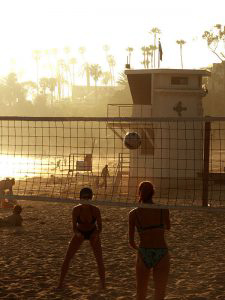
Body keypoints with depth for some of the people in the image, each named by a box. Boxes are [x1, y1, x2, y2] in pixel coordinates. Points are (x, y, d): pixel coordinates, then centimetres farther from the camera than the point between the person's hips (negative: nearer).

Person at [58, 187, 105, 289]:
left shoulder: (96, 210, -31)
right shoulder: (76, 209, -31)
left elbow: (99, 228, -23)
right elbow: (74, 227, -28)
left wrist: (97, 235, -43)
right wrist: (77, 234, -49)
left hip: (93, 233, 0)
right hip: (80, 233, 1)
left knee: (100, 260, -13)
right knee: (67, 258, -6)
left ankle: (103, 285, 3)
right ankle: (60, 283, 8)